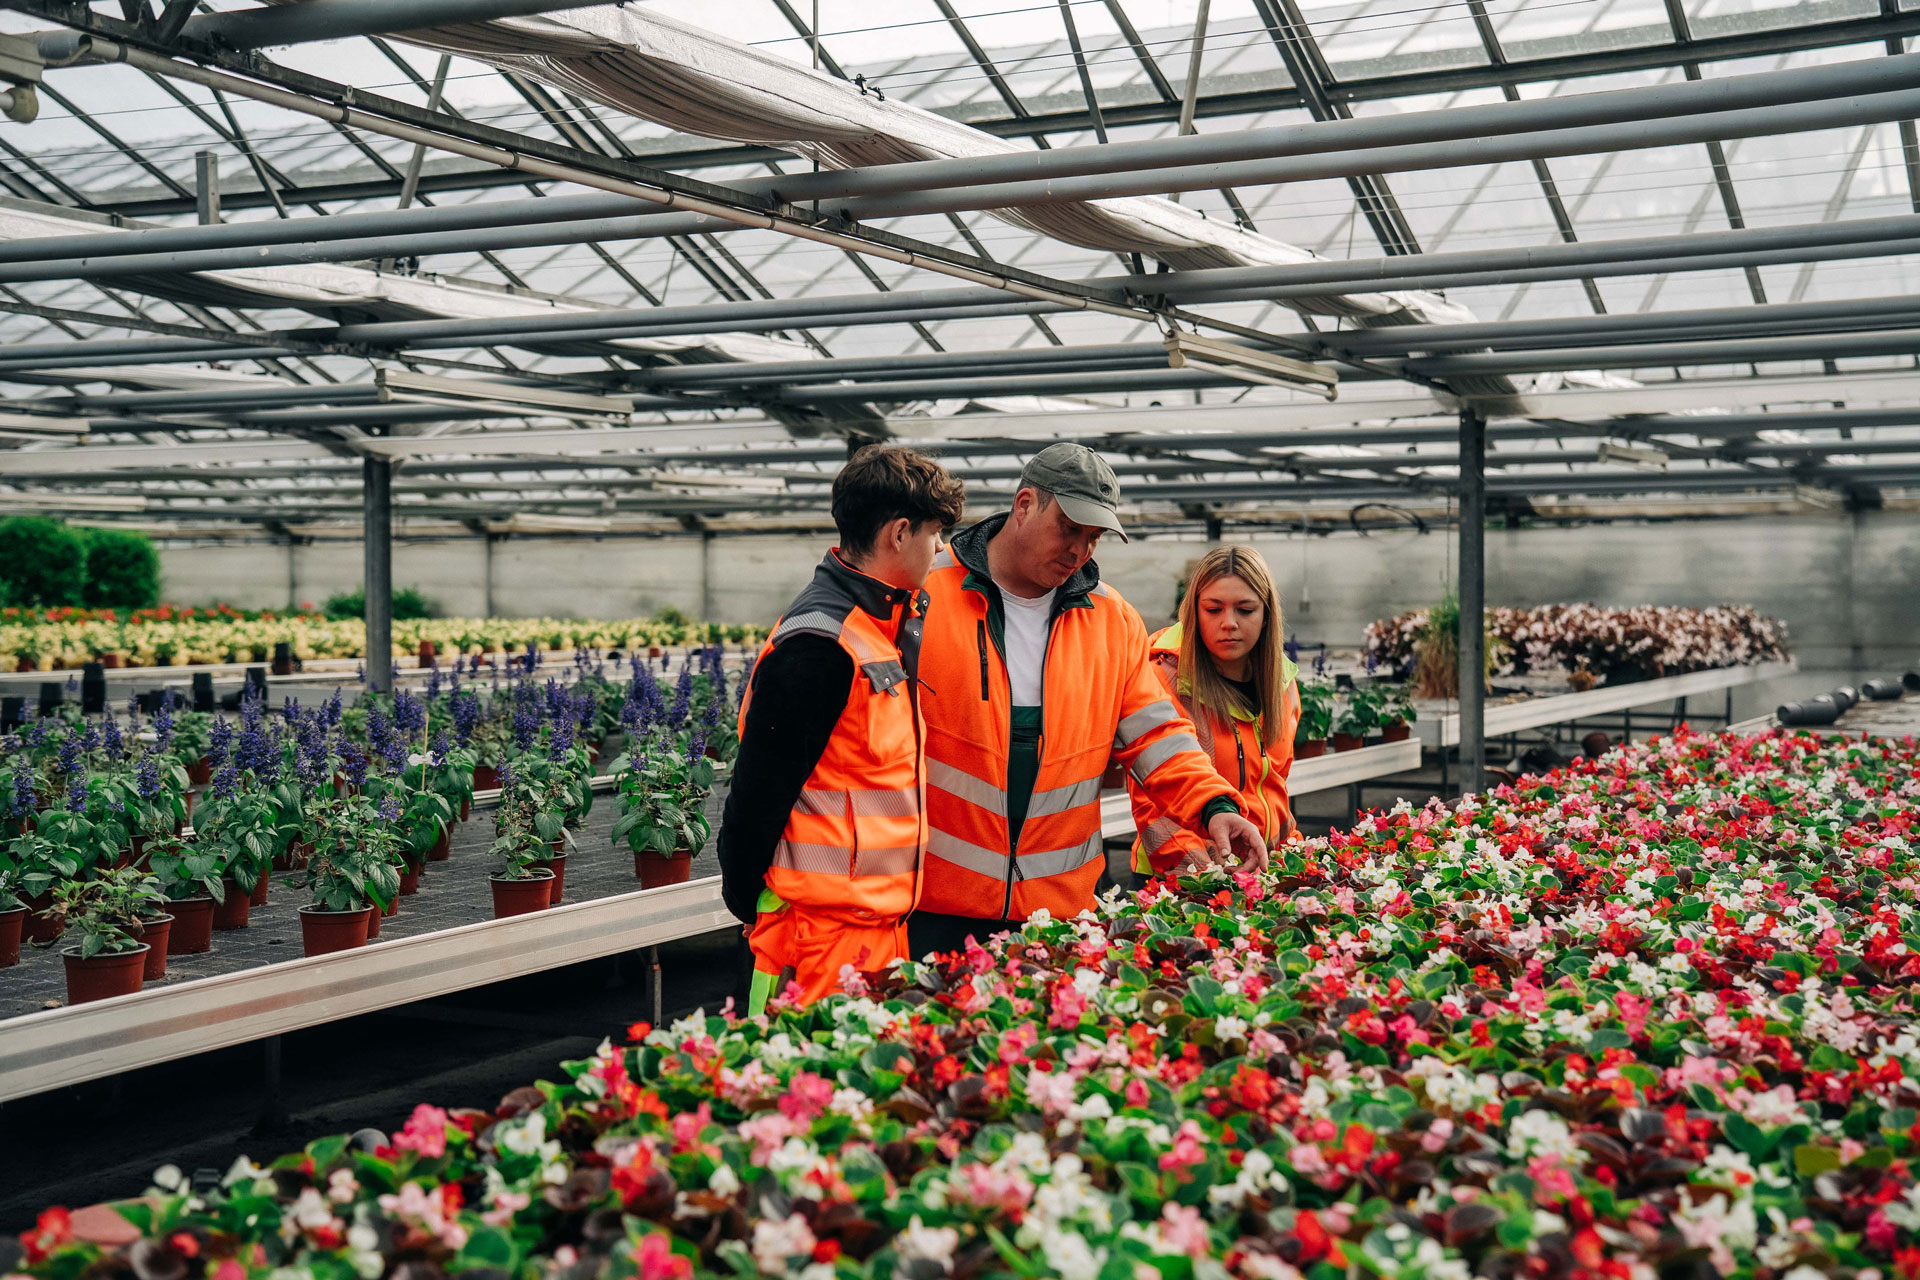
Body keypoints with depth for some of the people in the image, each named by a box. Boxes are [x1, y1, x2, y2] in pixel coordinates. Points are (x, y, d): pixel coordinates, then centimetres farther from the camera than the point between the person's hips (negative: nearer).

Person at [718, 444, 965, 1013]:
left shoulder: (887, 624, 12)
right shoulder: (819, 645, -19)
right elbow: (759, 789, -16)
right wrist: (747, 898, -9)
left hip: (880, 916, 9)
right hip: (827, 923, -9)